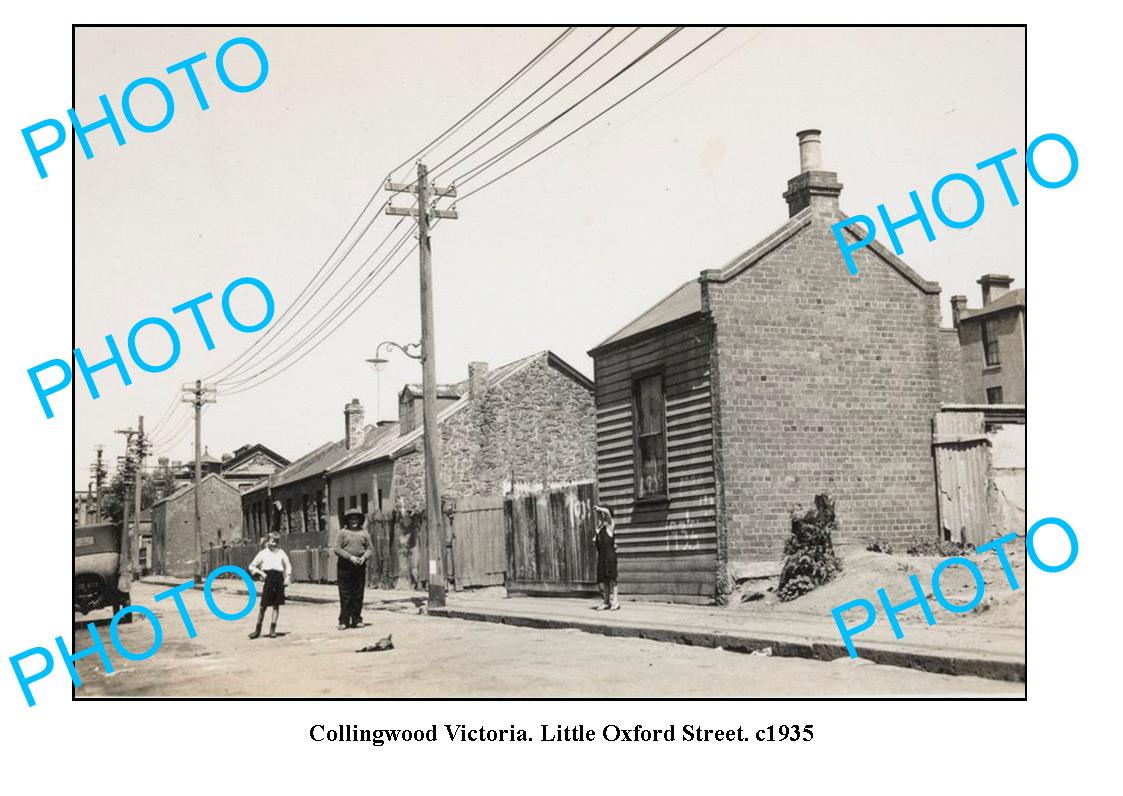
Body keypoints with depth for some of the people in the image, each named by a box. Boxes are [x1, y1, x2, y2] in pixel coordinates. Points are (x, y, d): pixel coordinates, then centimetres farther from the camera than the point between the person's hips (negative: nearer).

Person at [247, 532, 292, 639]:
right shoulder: (263, 553, 7)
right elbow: (252, 566, 10)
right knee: (263, 606, -2)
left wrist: (288, 577, 6)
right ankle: (258, 629, 10)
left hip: (279, 578, 2)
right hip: (268, 578, -2)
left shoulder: (280, 552, 13)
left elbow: (288, 566, 19)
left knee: (276, 605, 3)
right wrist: (260, 573, -5)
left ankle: (272, 630, 10)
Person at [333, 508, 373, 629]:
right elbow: (337, 549, -4)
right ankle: (344, 621, 3)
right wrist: (350, 557, -14)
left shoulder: (364, 533, 10)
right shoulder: (343, 532, 3)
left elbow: (370, 549, 10)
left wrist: (364, 557, -10)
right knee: (345, 595, -1)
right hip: (345, 566, -2)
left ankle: (357, 619, 13)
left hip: (360, 567, 2)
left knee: (358, 595, 5)